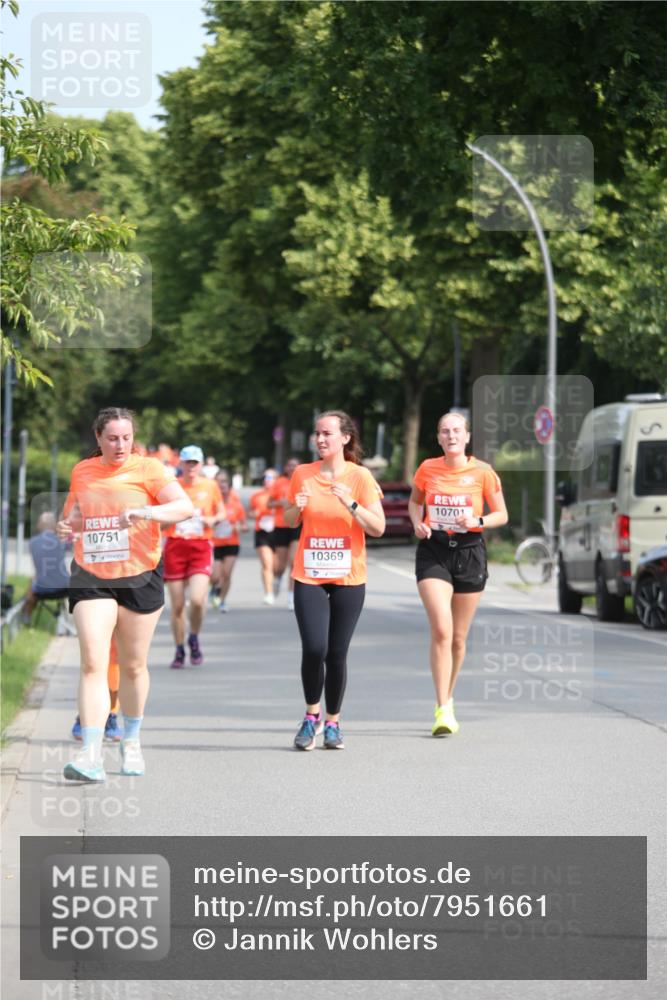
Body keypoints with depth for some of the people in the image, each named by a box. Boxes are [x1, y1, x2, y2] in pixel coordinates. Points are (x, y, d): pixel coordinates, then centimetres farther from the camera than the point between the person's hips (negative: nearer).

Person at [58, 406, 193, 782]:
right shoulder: (81, 472, 8)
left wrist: (145, 512, -32)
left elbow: (185, 506, -15)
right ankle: (91, 755, -20)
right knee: (93, 664, -13)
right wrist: (67, 527, 2)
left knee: (133, 666, 10)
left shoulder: (147, 469, -3)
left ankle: (132, 743, 31)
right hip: (91, 578, 1)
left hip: (140, 578, -1)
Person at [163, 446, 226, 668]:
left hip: (201, 547, -1)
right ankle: (179, 651, 18)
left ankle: (194, 639, 10)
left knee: (197, 599, -18)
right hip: (174, 546, 1)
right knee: (177, 605, 2)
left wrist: (213, 519, -3)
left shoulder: (210, 486, 6)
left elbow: (221, 512, 18)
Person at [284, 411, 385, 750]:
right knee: (314, 648, -13)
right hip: (309, 575, 1)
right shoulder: (303, 474, 4)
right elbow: (289, 522, 15)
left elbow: (378, 528, -5)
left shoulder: (360, 477, -2)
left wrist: (351, 504, -20)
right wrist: (296, 507, -7)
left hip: (348, 578, -1)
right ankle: (312, 715, 7)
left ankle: (332, 722, 15)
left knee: (337, 654, 0)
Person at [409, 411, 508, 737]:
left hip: (469, 551, 1)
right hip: (433, 551, -1)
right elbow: (414, 501, 19)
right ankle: (442, 710, -16)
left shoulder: (482, 472, -3)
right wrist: (417, 523, -2)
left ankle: (447, 698, 33)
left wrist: (478, 521, -15)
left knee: (458, 637, 9)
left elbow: (502, 515, 4)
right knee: (441, 630, -17)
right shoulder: (427, 469, 1)